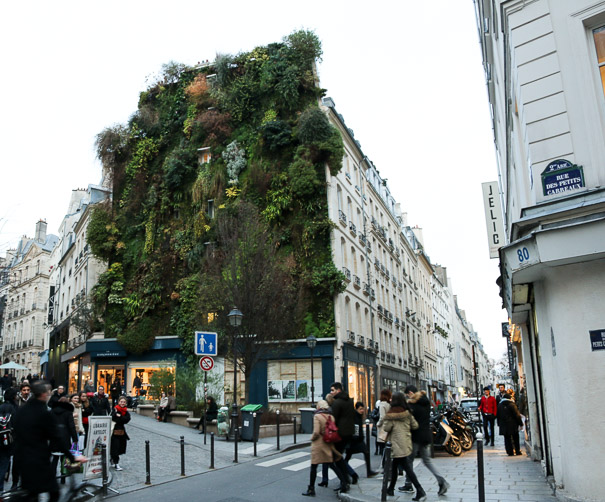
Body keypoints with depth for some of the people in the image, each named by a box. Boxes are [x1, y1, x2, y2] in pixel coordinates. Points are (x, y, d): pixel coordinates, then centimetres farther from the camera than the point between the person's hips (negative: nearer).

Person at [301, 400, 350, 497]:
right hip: (329, 444, 6)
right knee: (332, 465, 14)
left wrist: (312, 438, -1)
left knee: (314, 466, 5)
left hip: (318, 444, -6)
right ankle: (344, 484, 10)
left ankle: (311, 489, 11)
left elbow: (316, 432, -19)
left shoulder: (317, 416, -13)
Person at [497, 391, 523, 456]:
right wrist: (520, 423, -1)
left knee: (507, 439, 6)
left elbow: (498, 416, 11)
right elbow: (517, 415, -9)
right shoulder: (511, 404, -9)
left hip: (504, 426, 3)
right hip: (513, 425, -3)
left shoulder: (500, 406, 6)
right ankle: (517, 451, 13)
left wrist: (499, 424, 17)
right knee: (515, 438, 10)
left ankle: (510, 452, 4)